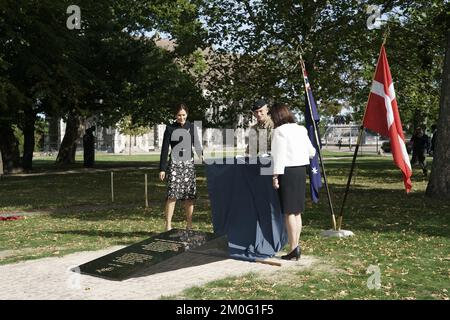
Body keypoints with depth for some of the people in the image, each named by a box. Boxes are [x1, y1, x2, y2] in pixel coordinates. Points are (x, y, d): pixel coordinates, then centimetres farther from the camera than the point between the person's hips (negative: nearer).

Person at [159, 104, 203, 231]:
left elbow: (197, 144, 8)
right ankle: (168, 225, -7)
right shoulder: (170, 128, 3)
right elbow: (164, 149, 4)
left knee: (190, 196, 1)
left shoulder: (191, 127, 9)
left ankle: (189, 225, 11)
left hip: (188, 164, 2)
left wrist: (202, 156, -12)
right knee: (172, 195, -11)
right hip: (174, 165, -2)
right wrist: (162, 169, -1)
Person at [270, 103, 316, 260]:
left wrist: (275, 176, -14)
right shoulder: (300, 129, 12)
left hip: (287, 172, -7)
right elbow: (311, 152, 16)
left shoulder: (279, 131, -9)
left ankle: (293, 248, -1)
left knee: (289, 212, -2)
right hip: (301, 170, 7)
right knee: (297, 212, 13)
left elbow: (279, 155, -15)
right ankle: (296, 246, 19)